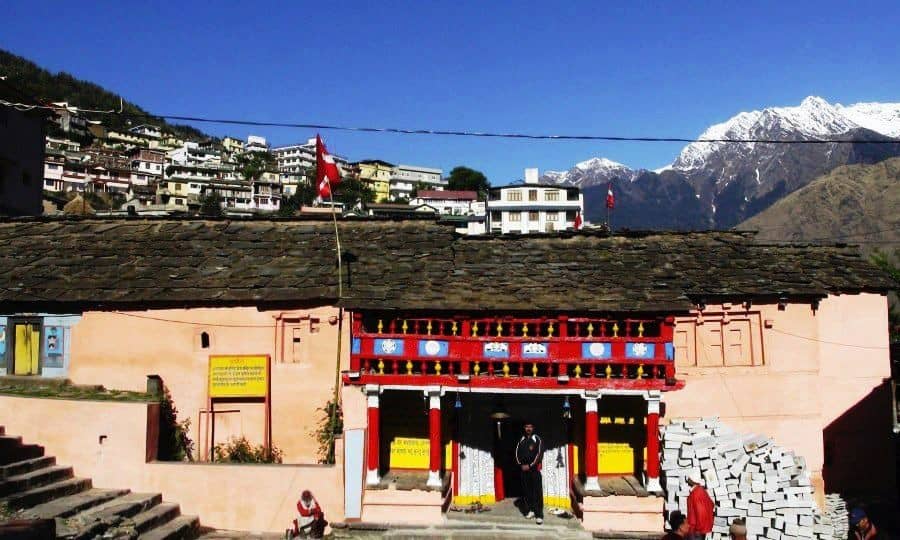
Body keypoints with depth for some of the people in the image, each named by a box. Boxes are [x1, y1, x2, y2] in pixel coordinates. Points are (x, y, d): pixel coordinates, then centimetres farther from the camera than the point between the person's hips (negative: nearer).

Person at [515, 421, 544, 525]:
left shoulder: (537, 439, -3)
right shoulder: (521, 440, 11)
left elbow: (539, 454, -9)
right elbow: (517, 452, 13)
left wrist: (530, 465, -11)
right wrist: (521, 465, -2)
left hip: (534, 469, -4)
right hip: (524, 469, 5)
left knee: (537, 492, -7)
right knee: (526, 490, 5)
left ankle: (539, 515, -9)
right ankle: (531, 510, 19)